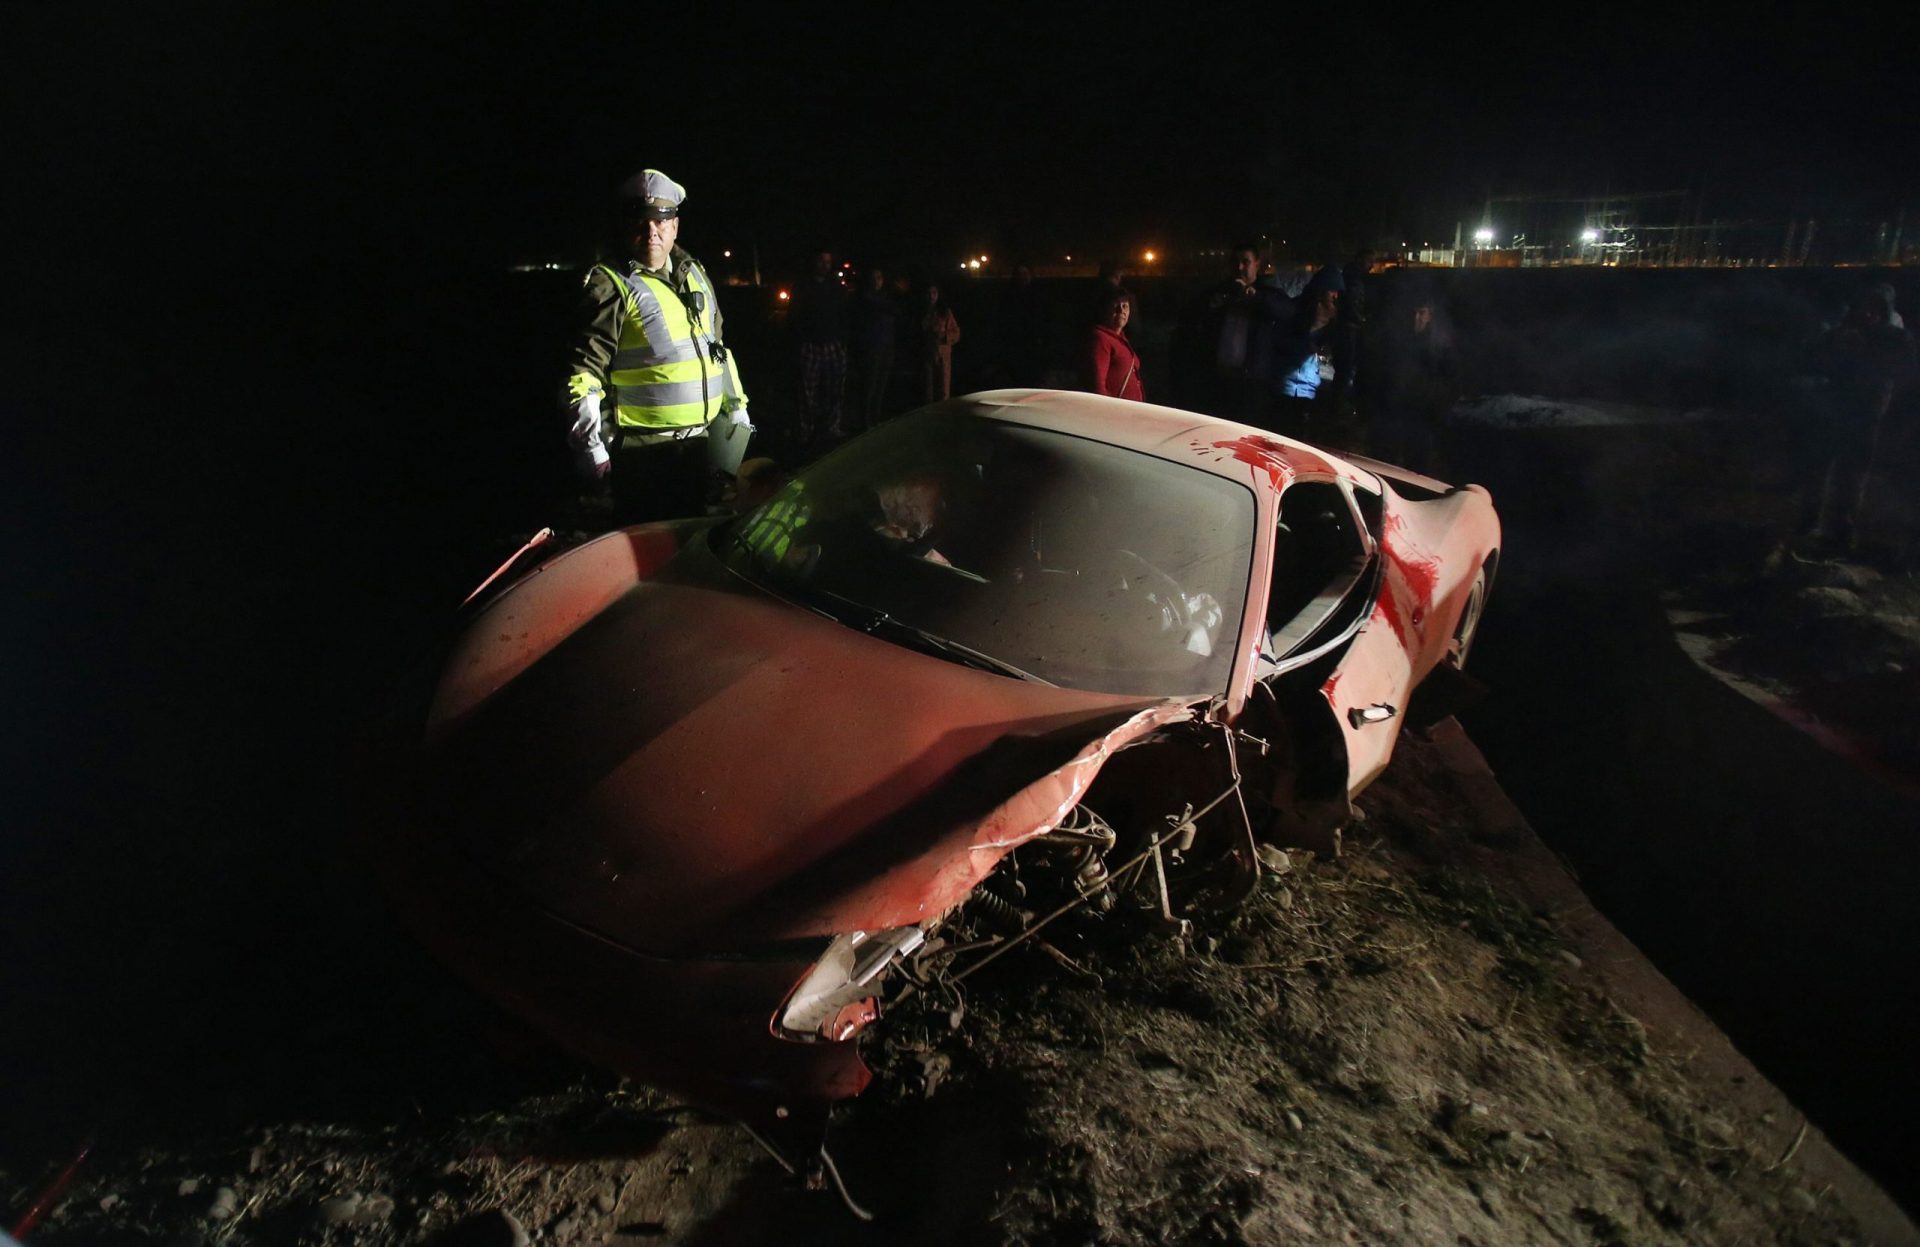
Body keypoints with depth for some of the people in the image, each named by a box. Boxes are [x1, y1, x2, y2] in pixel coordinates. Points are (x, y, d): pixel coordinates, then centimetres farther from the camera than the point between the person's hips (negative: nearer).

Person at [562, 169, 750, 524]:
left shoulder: (694, 274, 13)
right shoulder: (612, 284, -9)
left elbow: (717, 345, 23)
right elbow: (585, 369, -12)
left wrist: (736, 405, 22)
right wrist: (590, 442, -16)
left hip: (702, 441, 7)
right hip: (644, 451, -7)